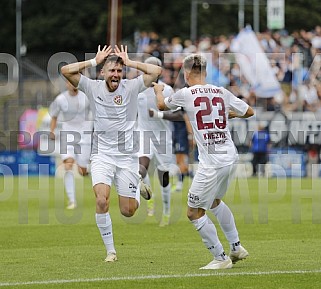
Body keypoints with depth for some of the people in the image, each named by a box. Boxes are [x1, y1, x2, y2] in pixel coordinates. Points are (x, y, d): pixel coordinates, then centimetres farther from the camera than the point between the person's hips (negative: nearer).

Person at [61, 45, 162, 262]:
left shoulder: (131, 87, -4)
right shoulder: (93, 87, -2)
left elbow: (156, 71, -13)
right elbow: (66, 70, -9)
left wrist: (130, 62, -8)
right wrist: (94, 61, -7)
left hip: (127, 155, 0)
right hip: (102, 155, 0)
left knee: (128, 211, 3)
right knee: (102, 200, -22)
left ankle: (137, 187, 40)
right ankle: (110, 250, -9)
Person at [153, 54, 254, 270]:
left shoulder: (185, 94, -6)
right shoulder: (221, 92, 6)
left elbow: (162, 106, 14)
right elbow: (249, 112, 16)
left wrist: (158, 90, 36)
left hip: (211, 163, -7)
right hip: (231, 157, 7)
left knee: (194, 212, 6)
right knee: (215, 201, 30)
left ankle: (221, 258, 6)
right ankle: (237, 247, 32)